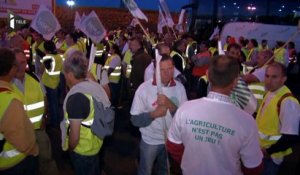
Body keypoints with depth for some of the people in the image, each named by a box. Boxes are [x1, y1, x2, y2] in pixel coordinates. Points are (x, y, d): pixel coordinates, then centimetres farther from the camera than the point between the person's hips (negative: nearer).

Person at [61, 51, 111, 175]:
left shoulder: (76, 96, -30)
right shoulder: (95, 86, -6)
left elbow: (74, 134, -27)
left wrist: (70, 148, -7)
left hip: (83, 149, -7)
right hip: (97, 142, 7)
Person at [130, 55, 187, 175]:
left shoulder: (179, 87, -10)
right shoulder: (144, 88, -17)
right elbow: (135, 120, -15)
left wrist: (170, 105, -29)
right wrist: (153, 114, -32)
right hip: (150, 141, -2)